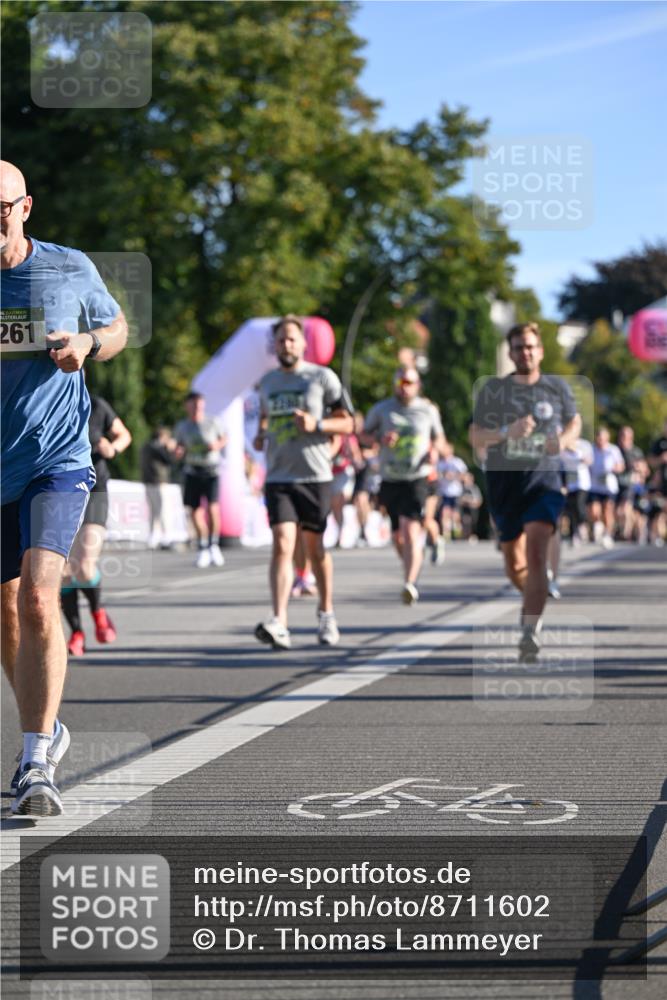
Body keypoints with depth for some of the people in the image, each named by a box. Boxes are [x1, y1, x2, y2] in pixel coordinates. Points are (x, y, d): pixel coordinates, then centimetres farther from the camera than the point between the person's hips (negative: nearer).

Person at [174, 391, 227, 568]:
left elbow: (223, 439, 14)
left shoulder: (213, 423, 1)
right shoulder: (181, 427, 5)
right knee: (195, 511, -2)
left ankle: (214, 546, 1)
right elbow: (179, 447, 13)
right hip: (193, 471, 2)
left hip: (211, 470, -2)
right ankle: (203, 549, 13)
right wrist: (179, 451, -10)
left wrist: (217, 446, -7)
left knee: (213, 508, -16)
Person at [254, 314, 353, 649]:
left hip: (315, 475, -2)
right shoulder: (267, 382, 12)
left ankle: (326, 614, 30)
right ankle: (279, 625, -23)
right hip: (278, 477, 2)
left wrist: (316, 424, -16)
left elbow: (346, 423, 1)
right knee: (282, 545, -13)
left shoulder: (323, 378, -1)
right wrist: (261, 435, 9)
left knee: (315, 548, 9)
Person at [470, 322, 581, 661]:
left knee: (536, 553, -20)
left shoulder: (557, 387, 4)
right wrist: (507, 432, -21)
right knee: (514, 564, 13)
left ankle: (530, 632, -24)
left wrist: (563, 440, -3)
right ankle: (535, 598, 45)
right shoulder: (493, 389, 2)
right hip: (504, 481, 2)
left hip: (544, 481, -2)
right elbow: (475, 437, -2)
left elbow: (574, 421, 19)